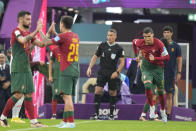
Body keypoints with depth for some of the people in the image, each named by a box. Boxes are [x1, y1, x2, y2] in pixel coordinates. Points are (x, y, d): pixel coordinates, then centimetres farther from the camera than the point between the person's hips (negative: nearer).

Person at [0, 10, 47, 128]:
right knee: (18, 94, -13)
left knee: (29, 95, 5)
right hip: (18, 69, -8)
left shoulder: (28, 33, 16)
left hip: (27, 69, 8)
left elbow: (41, 44, 16)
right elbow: (23, 40, -30)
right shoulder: (16, 32, -10)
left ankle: (33, 121, 4)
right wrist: (37, 31, -31)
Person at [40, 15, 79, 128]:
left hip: (66, 71, -8)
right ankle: (65, 121, 17)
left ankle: (71, 122, -14)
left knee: (67, 96, -9)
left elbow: (46, 42, -5)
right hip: (75, 70, 8)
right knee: (67, 97, 13)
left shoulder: (63, 36, -10)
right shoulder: (76, 36, 13)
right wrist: (54, 32, 35)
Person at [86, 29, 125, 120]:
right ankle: (96, 114, -8)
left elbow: (122, 62, 0)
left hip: (113, 74, -1)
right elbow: (95, 57, 11)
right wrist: (90, 67, 0)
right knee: (97, 91, -10)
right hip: (102, 72, 1)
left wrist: (117, 72, -12)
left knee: (112, 92, 5)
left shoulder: (118, 48, -1)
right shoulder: (102, 45, 5)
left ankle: (111, 114, 17)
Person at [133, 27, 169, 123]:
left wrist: (155, 58, -30)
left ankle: (163, 111, 30)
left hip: (158, 68, -1)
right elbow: (134, 41, 13)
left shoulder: (158, 43, -21)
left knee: (160, 91, 8)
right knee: (147, 86, -25)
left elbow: (167, 57, -18)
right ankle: (152, 107, -9)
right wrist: (138, 55, 11)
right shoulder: (140, 43, -12)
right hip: (146, 67, 1)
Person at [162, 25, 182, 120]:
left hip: (171, 74, 0)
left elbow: (179, 60, 6)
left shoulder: (176, 46, 5)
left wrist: (179, 73, -2)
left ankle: (168, 114, 6)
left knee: (169, 95, 2)